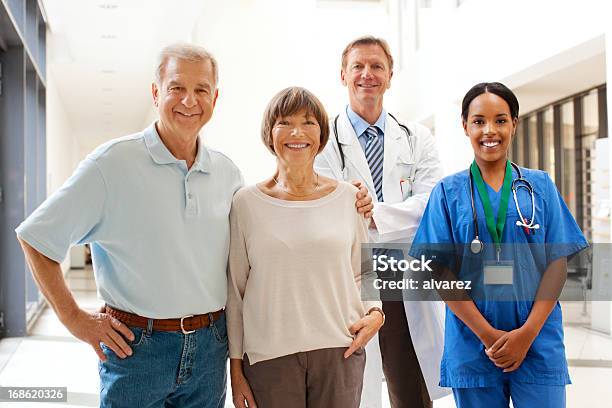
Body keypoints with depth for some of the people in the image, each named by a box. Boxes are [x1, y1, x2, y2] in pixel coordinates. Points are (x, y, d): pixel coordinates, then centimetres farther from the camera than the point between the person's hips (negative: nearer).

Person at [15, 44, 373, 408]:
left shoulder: (226, 172, 6)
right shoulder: (114, 162, -8)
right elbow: (37, 237, -4)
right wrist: (75, 319, -5)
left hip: (210, 348, 4)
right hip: (136, 346, -4)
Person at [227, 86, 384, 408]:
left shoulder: (348, 197, 5)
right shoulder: (246, 203, 0)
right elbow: (234, 290, 4)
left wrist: (375, 312, -3)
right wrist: (235, 368, 4)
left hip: (340, 351, 2)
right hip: (268, 357, -1)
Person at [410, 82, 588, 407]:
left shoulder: (540, 186, 6)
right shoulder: (448, 192, 4)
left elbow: (557, 263, 2)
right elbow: (440, 271, -2)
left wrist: (527, 333, -10)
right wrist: (488, 335, -10)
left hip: (538, 343, 0)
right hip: (472, 348, 0)